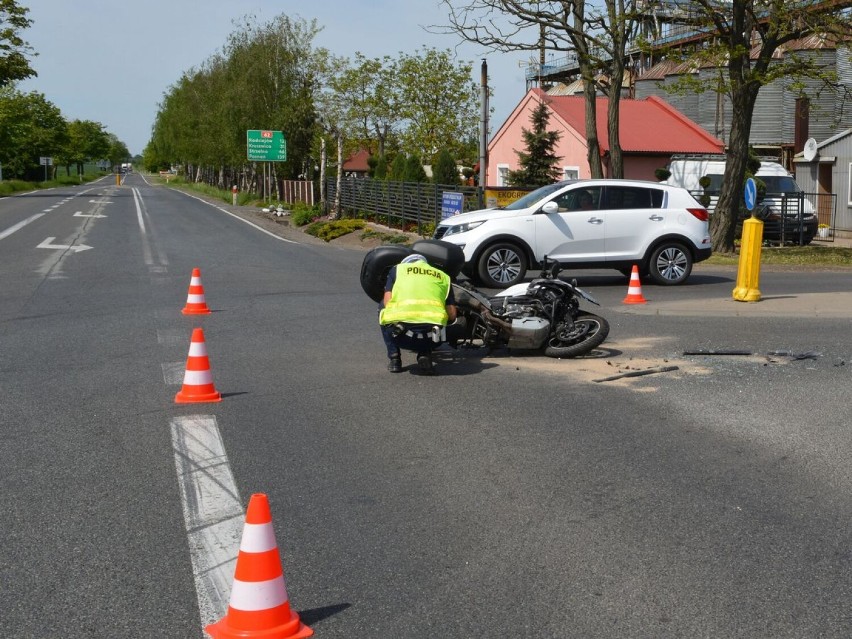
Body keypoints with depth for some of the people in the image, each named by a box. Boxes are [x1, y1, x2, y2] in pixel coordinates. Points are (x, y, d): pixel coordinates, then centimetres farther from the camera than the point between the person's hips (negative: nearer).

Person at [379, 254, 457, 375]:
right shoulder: (443, 276, 27)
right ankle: (425, 355, 9)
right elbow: (452, 315, 18)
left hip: (400, 335, -1)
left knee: (384, 307, 32)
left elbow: (387, 302, 13)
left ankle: (394, 357, 18)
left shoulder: (397, 269, 23)